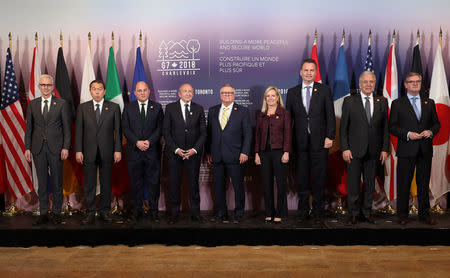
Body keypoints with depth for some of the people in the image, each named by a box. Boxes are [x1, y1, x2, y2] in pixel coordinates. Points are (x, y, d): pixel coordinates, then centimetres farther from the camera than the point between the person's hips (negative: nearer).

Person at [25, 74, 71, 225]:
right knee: (42, 182, 8)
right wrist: (27, 148, 3)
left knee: (57, 181, 4)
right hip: (38, 148, 2)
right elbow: (29, 127, 9)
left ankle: (56, 213, 14)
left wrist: (66, 147, -8)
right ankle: (43, 213, 16)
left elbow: (67, 127, -1)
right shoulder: (32, 104, 9)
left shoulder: (62, 103, 1)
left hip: (55, 148, -2)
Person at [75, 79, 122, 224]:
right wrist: (78, 151, -3)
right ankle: (90, 213, 13)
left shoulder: (114, 107, 4)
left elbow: (117, 130, 2)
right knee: (89, 184, 5)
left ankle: (105, 211, 18)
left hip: (107, 152, 0)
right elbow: (79, 130, 4)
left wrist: (118, 150, -4)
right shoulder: (83, 108, 6)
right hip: (89, 152, 1)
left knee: (106, 183, 7)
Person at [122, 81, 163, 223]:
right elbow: (125, 128, 0)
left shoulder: (157, 107, 7)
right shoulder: (128, 108, 8)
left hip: (153, 151, 0)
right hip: (134, 151, 0)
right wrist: (137, 142, -13)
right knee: (135, 182, 6)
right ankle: (136, 210, 17)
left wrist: (149, 141, -14)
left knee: (154, 182, 4)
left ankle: (154, 210, 16)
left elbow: (160, 128, 0)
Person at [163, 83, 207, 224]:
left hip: (193, 152, 1)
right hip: (174, 152, -1)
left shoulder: (199, 109, 6)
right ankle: (174, 213, 16)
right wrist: (176, 149, -10)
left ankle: (195, 213, 14)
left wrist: (195, 149, -8)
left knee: (194, 183, 4)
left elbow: (203, 132, 4)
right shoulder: (170, 108, 3)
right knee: (174, 183, 4)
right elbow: (166, 131, 0)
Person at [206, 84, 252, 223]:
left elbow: (247, 133, 1)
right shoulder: (212, 111, 13)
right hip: (217, 156, 3)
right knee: (218, 186, 8)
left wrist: (245, 152, -8)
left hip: (235, 156, -3)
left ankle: (239, 213, 17)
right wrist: (208, 152, 8)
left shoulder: (242, 111, 4)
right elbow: (209, 132, 14)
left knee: (238, 186, 1)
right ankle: (221, 214, 20)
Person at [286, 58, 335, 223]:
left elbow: (330, 115, 1)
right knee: (302, 178, 7)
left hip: (319, 141, -1)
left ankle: (318, 211, 17)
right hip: (300, 142, 1)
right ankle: (303, 211, 19)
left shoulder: (324, 90, 5)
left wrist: (330, 136, -8)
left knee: (319, 178, 4)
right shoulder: (292, 92, 9)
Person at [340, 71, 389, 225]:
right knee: (353, 183, 4)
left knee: (370, 183, 10)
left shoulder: (382, 102, 8)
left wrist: (385, 149, 2)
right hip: (354, 150, -2)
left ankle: (366, 212, 23)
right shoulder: (349, 101, 0)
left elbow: (385, 127, 8)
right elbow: (343, 127, -2)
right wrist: (345, 148, -8)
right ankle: (353, 213, 17)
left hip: (373, 151, 3)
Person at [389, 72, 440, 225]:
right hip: (406, 150, -3)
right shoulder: (397, 103, 3)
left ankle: (424, 214, 20)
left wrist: (431, 132, -6)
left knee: (424, 183, 9)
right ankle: (402, 214, 13)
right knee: (404, 184, 2)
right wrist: (407, 134, -15)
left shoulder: (429, 103, 13)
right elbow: (392, 126, -1)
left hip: (425, 150, 3)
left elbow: (436, 123, 15)